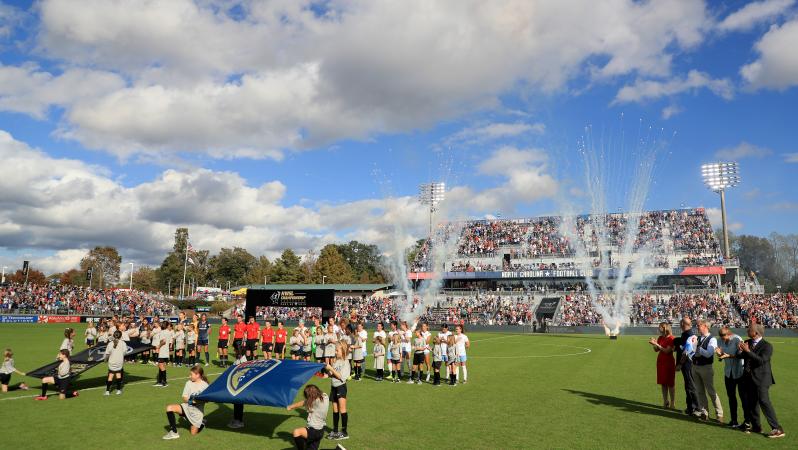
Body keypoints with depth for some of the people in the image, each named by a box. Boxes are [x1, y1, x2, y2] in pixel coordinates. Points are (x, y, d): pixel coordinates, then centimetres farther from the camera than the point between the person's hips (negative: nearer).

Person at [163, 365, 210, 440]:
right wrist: (189, 400, -21)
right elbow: (184, 398, 1)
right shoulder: (189, 383, 2)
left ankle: (201, 423, 29)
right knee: (169, 408, -21)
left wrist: (196, 401, -24)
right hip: (187, 407, 4)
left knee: (194, 433, -6)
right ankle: (174, 432, -11)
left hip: (197, 411, -4)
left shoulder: (205, 385, -9)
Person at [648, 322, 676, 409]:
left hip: (669, 363, -7)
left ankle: (672, 403, 8)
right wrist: (653, 344, -11)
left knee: (670, 383, 1)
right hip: (660, 362, 7)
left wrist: (657, 344, -23)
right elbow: (656, 350, 8)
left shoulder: (671, 338, -12)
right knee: (663, 383, 9)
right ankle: (665, 402, 15)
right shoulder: (660, 338, 8)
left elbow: (667, 351, -19)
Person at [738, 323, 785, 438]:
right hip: (749, 378, 7)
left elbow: (761, 360, -22)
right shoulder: (748, 342, 10)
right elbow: (742, 356, 7)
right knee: (750, 403, 12)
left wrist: (747, 351, -25)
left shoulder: (767, 346, -10)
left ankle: (777, 429, -6)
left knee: (764, 402, -12)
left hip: (761, 378, -7)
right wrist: (741, 351, -14)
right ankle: (756, 427, 25)